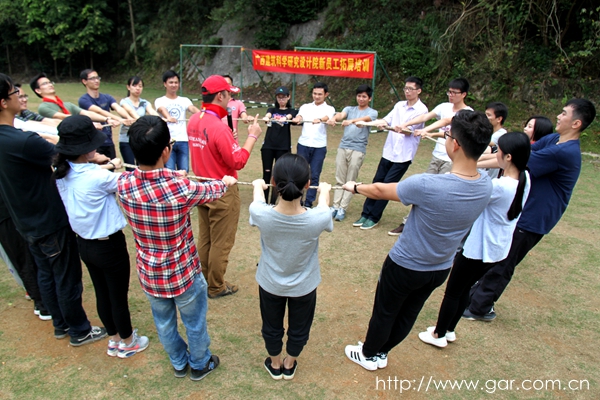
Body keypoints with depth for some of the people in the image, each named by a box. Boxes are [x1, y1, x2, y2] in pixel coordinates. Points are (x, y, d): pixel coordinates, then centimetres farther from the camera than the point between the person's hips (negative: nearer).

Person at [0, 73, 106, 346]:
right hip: (51, 222, -9)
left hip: (27, 223, 9)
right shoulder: (24, 142, -29)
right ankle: (79, 332, 25)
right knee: (67, 279, 8)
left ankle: (61, 325, 39)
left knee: (46, 274, 21)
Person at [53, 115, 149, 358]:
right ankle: (127, 343, 33)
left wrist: (109, 165, 25)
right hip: (109, 245, -8)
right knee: (119, 297, 12)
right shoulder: (99, 177, -28)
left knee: (102, 294, 22)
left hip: (84, 244, 8)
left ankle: (113, 340, 41)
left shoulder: (61, 173, -5)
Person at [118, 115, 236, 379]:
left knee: (164, 323, 27)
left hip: (149, 273, 4)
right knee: (195, 323, 23)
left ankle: (179, 364, 52)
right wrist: (226, 181, 15)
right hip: (183, 273, -4)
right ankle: (200, 365, 48)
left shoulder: (124, 184, -19)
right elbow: (212, 191, -8)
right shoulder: (180, 188, -30)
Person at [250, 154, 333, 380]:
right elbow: (323, 207, -5)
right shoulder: (318, 219, -32)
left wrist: (258, 186, 19)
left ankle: (275, 365, 53)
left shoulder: (262, 215, -31)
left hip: (270, 284, 1)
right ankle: (289, 365, 53)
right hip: (304, 286, 0)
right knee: (298, 329, 28)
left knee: (272, 327, 28)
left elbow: (258, 200, -4)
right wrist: (324, 190, 19)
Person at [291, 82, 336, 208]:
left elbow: (327, 118, -18)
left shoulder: (329, 109, 5)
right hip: (303, 145, 2)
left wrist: (319, 120, -42)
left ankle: (308, 203, 11)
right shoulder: (305, 107, 11)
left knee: (314, 176, 2)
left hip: (319, 147, -1)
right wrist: (297, 119, -34)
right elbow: (299, 116, -9)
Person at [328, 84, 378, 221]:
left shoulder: (372, 112, 6)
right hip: (343, 147, 3)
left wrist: (351, 121, -39)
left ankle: (343, 209, 5)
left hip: (358, 149, -3)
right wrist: (334, 118, -32)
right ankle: (335, 206, 10)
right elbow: (341, 115, -7)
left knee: (350, 181, 0)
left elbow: (364, 119, -18)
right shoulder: (349, 109, 15)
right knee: (339, 180, 5)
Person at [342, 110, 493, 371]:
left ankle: (368, 355, 43)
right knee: (408, 314, 24)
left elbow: (379, 191, -17)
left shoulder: (426, 185, -34)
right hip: (441, 268, 6)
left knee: (384, 312, 18)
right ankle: (381, 353, 48)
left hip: (405, 265, -6)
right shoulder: (486, 186, -14)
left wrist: (355, 187, 3)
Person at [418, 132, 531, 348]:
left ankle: (439, 334, 29)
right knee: (464, 289, 23)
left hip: (478, 249, -8)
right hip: (498, 249, 8)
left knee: (453, 292, 11)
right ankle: (449, 330, 39)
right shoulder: (524, 179, -5)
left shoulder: (499, 186, -30)